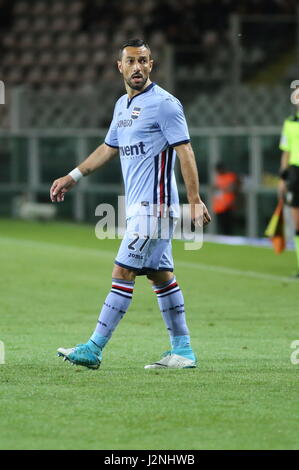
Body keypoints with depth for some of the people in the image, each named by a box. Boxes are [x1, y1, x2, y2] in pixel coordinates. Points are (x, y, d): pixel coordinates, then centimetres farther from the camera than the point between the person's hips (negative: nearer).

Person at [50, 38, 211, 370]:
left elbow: (184, 150, -15)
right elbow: (109, 148, 28)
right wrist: (73, 177, 25)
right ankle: (182, 349, 14)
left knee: (123, 273, -10)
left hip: (154, 205, -9)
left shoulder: (163, 104, -11)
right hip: (137, 205, 9)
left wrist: (195, 200, -20)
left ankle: (94, 349, -10)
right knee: (160, 274, 10)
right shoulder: (122, 105, 15)